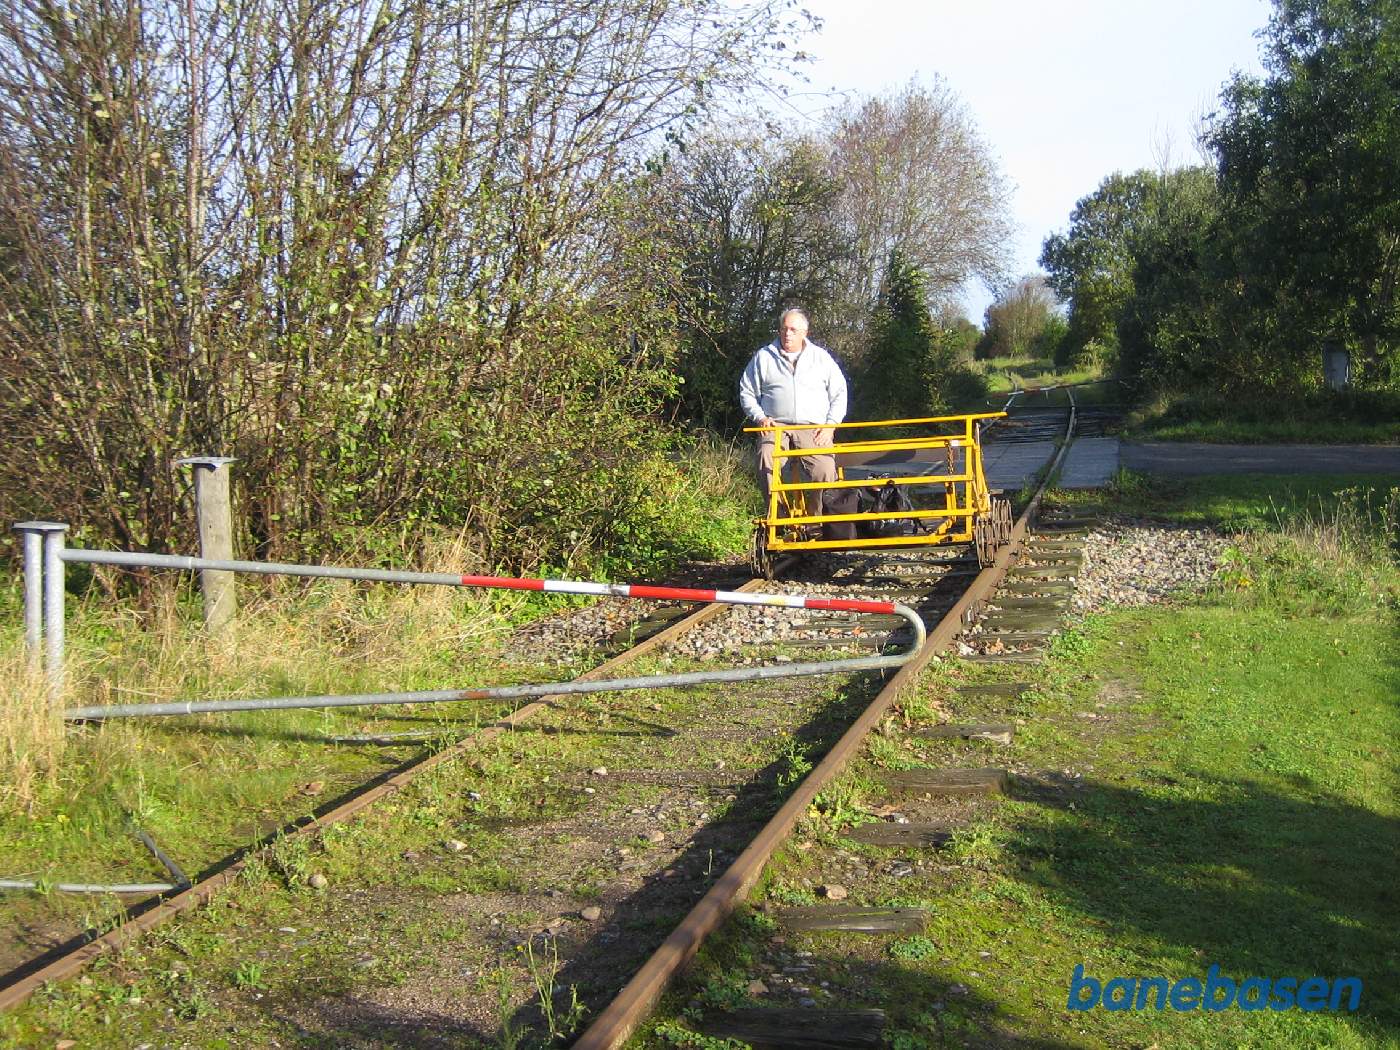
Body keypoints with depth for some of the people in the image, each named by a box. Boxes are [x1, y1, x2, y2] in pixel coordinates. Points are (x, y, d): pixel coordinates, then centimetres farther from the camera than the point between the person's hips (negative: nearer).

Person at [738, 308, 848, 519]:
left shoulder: (821, 357, 14)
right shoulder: (763, 357, 13)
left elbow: (839, 393, 15)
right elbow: (747, 392, 17)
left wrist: (830, 425, 2)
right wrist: (760, 417, 0)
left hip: (814, 428, 0)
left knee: (825, 473, -25)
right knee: (767, 469, -31)